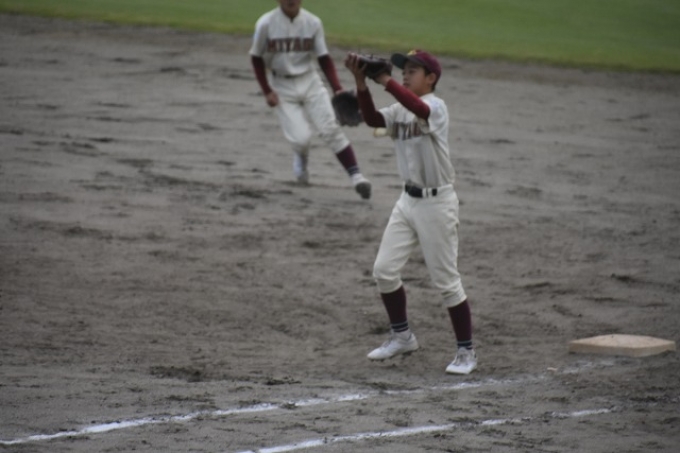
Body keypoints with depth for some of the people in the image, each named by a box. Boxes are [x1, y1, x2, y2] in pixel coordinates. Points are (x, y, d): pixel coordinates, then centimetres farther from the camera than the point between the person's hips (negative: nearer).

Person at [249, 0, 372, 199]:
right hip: (283, 88, -1)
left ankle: (355, 175, -18)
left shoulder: (313, 23, -7)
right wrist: (267, 91, -7)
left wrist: (337, 89, -14)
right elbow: (257, 58, 0)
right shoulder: (266, 24, -11)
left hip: (310, 82, 1)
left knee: (331, 129, -15)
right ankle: (300, 156, 25)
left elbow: (324, 58, -3)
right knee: (301, 138, -12)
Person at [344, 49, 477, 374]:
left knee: (446, 280, -3)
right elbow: (372, 119, -10)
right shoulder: (400, 110, 7)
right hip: (408, 199, 8)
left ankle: (466, 351, 9)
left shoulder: (436, 107, -14)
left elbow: (419, 109, -37)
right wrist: (361, 83, -23)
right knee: (384, 270, 6)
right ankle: (401, 336, 25)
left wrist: (385, 81, -37)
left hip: (436, 202, -7)